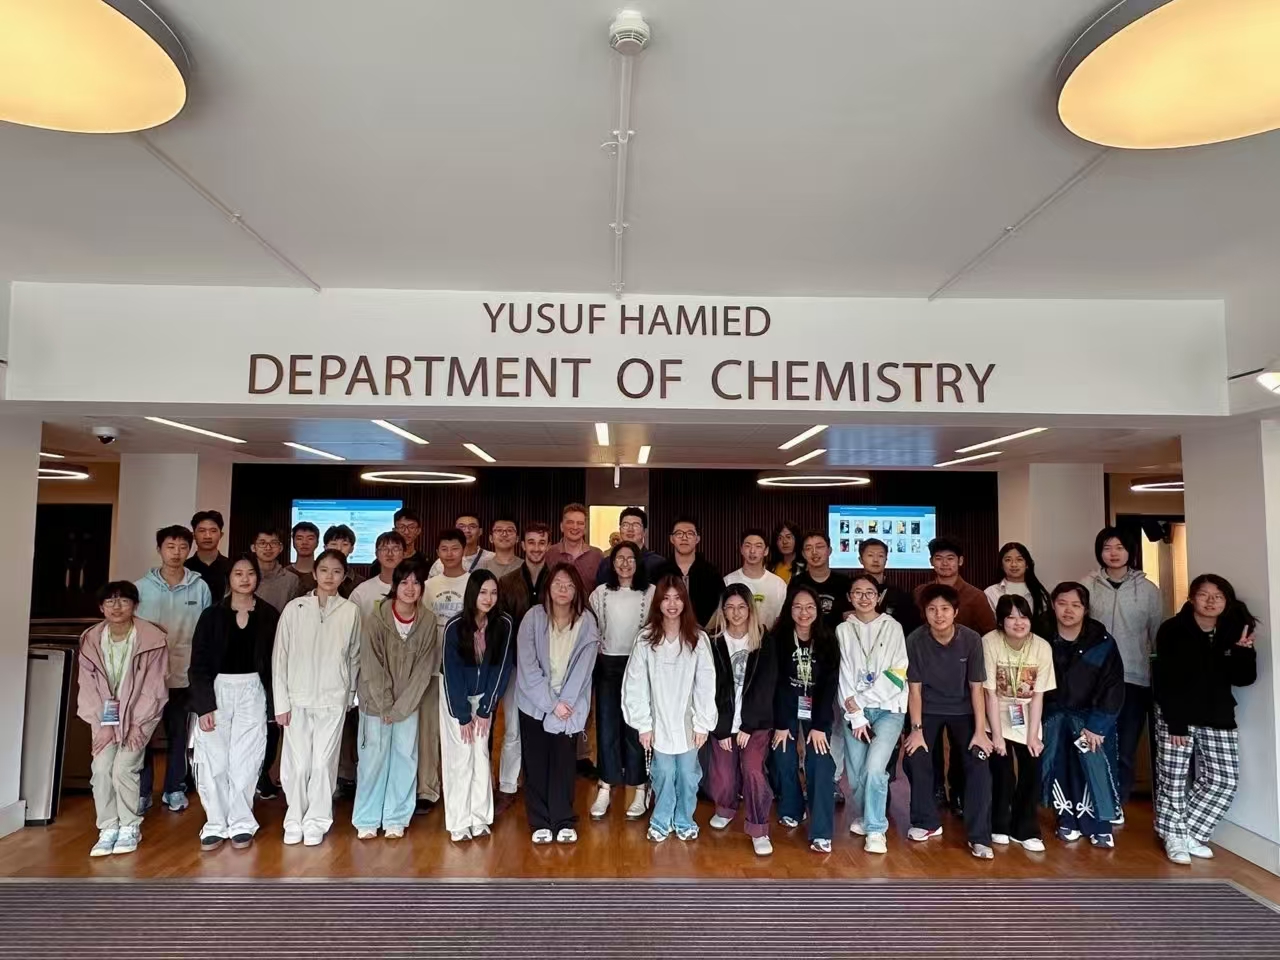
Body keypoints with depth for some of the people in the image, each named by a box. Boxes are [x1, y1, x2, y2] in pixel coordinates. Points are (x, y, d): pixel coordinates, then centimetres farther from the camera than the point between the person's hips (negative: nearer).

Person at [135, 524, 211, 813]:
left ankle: (174, 789, 24)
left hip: (185, 674, 0)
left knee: (178, 734, 10)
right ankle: (142, 790, 21)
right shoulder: (142, 587, 0)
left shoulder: (200, 587, -2)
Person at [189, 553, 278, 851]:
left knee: (245, 760, 0)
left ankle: (241, 824, 12)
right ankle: (216, 824, 11)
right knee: (213, 761, -1)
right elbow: (199, 664, -1)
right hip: (216, 690, 1)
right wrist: (204, 706, -8)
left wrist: (275, 702, -1)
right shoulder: (212, 615, 0)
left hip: (252, 692, 0)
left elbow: (275, 661, 3)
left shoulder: (269, 615, 0)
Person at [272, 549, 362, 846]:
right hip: (298, 699, 0)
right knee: (297, 764, 1)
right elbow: (280, 656, 0)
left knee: (323, 763, 2)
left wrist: (348, 691, 10)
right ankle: (294, 821, 22)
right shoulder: (294, 608, -2)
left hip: (333, 700, 0)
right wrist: (281, 702, -2)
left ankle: (316, 822, 19)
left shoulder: (351, 611, -1)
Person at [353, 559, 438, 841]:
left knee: (405, 758, 4)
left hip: (408, 702, 2)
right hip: (375, 700, -2)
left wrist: (400, 708, -9)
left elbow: (424, 669, -7)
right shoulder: (376, 619, -16)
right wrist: (384, 707, -11)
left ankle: (396, 818, 18)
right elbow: (371, 668, -12)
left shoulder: (428, 621, -11)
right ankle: (366, 820, 19)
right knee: (373, 757, 2)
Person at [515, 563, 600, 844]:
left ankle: (564, 822, 19)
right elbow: (527, 666, -12)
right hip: (535, 704, 0)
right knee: (536, 764, 6)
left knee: (564, 764, 3)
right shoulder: (533, 617, -10)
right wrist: (551, 703, -16)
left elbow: (582, 668, -9)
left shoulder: (586, 621, -8)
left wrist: (564, 701, -16)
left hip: (569, 706, 0)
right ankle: (540, 823, 20)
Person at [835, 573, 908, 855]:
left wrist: (859, 700, -8)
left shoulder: (893, 627, 1)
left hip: (889, 709, -2)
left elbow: (897, 674, -6)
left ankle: (876, 830, -1)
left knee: (874, 769, -17)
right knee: (855, 774, 4)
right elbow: (843, 675, 1)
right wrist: (856, 716, -7)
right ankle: (861, 817, 30)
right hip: (853, 711, 2)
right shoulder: (842, 630, 6)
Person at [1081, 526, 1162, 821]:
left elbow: (1158, 634, 7)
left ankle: (1118, 802, 24)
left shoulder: (1148, 589, 3)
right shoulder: (1088, 586, -1)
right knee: (1102, 743, 1)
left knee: (1127, 746, 9)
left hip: (1136, 677, 1)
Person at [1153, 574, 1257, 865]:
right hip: (1177, 715, -5)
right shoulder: (1173, 631, -11)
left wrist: (1244, 651, -16)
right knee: (1173, 779, 1)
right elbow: (1166, 681, -14)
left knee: (1225, 779, 3)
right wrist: (1175, 723, -18)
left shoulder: (1233, 631, 3)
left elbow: (1243, 679, 1)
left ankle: (1190, 833, 20)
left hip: (1218, 717, 5)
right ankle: (1174, 836, 20)